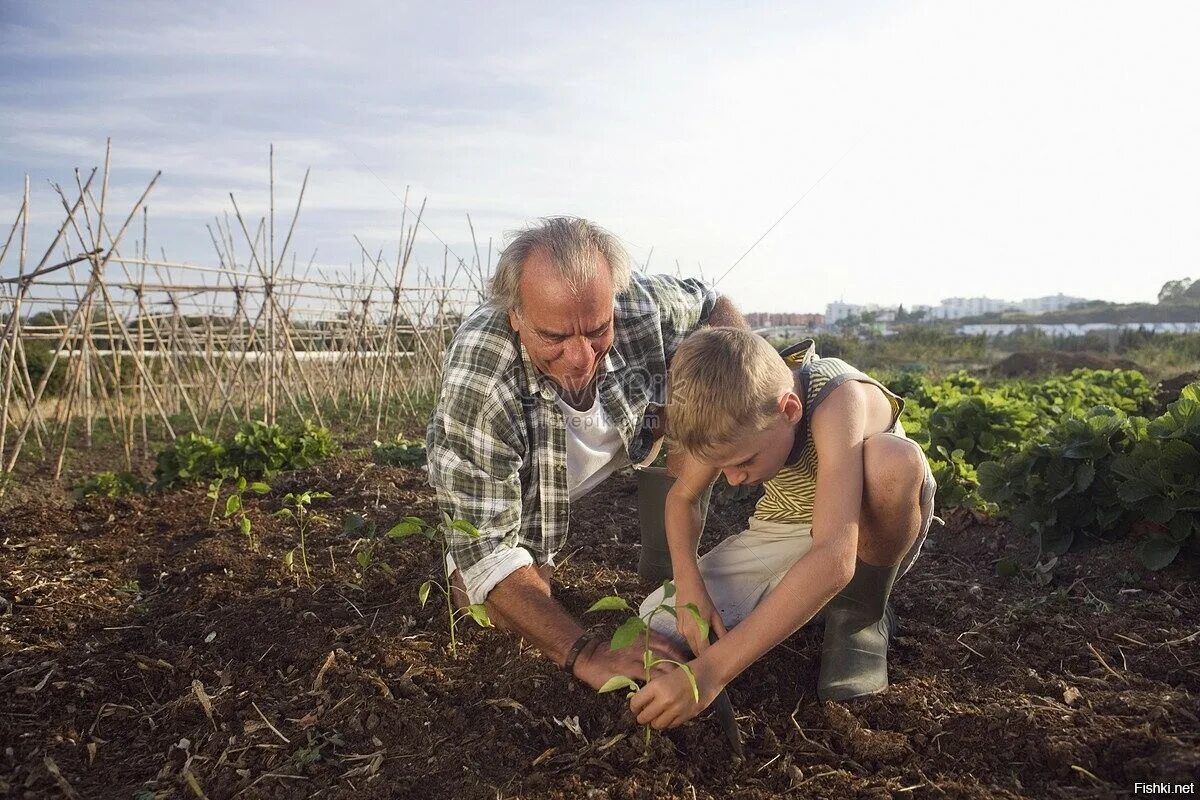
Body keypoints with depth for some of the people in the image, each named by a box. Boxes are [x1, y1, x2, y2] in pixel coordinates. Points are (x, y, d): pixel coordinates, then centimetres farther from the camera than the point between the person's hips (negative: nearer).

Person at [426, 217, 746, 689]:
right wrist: (585, 655, -48)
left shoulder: (643, 304, -33)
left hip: (617, 454, 4)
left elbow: (711, 305, -7)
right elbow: (485, 547, -40)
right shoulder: (475, 387, -44)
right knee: (505, 618, -20)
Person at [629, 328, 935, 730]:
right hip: (781, 534, 4)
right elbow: (681, 498, -2)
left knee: (895, 458, -38)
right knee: (658, 627, -17)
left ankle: (861, 611, -10)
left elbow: (834, 559, -48)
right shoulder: (733, 417, -19)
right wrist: (689, 587, -23)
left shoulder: (840, 400, -37)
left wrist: (711, 671, -53)